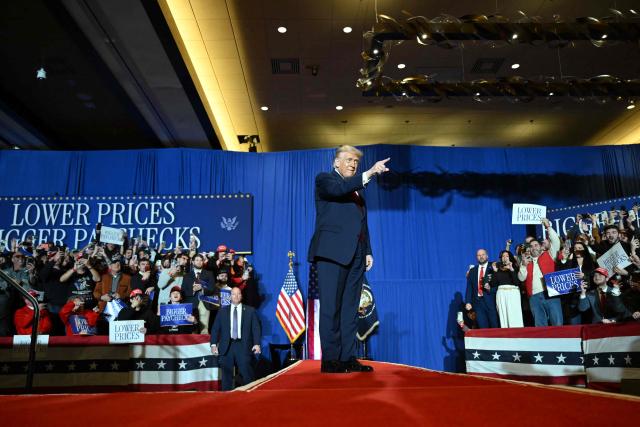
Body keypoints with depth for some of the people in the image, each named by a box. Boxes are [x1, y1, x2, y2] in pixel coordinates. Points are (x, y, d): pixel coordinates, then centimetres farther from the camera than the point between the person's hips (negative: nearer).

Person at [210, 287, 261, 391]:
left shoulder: (250, 311, 7)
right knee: (227, 374, 6)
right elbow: (215, 328, 9)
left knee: (247, 374, -8)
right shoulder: (222, 311, 12)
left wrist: (257, 344, -9)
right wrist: (213, 344, -3)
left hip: (243, 346, -2)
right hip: (226, 346, 2)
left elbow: (256, 328, 3)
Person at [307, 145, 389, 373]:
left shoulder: (357, 188, 26)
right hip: (332, 252, -7)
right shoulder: (324, 179, 6)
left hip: (355, 255, 7)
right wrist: (368, 174, -22)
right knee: (331, 307, -6)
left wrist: (367, 251, 14)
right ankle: (330, 359, -4)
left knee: (350, 308, 5)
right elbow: (338, 189, -18)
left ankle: (348, 358, 8)